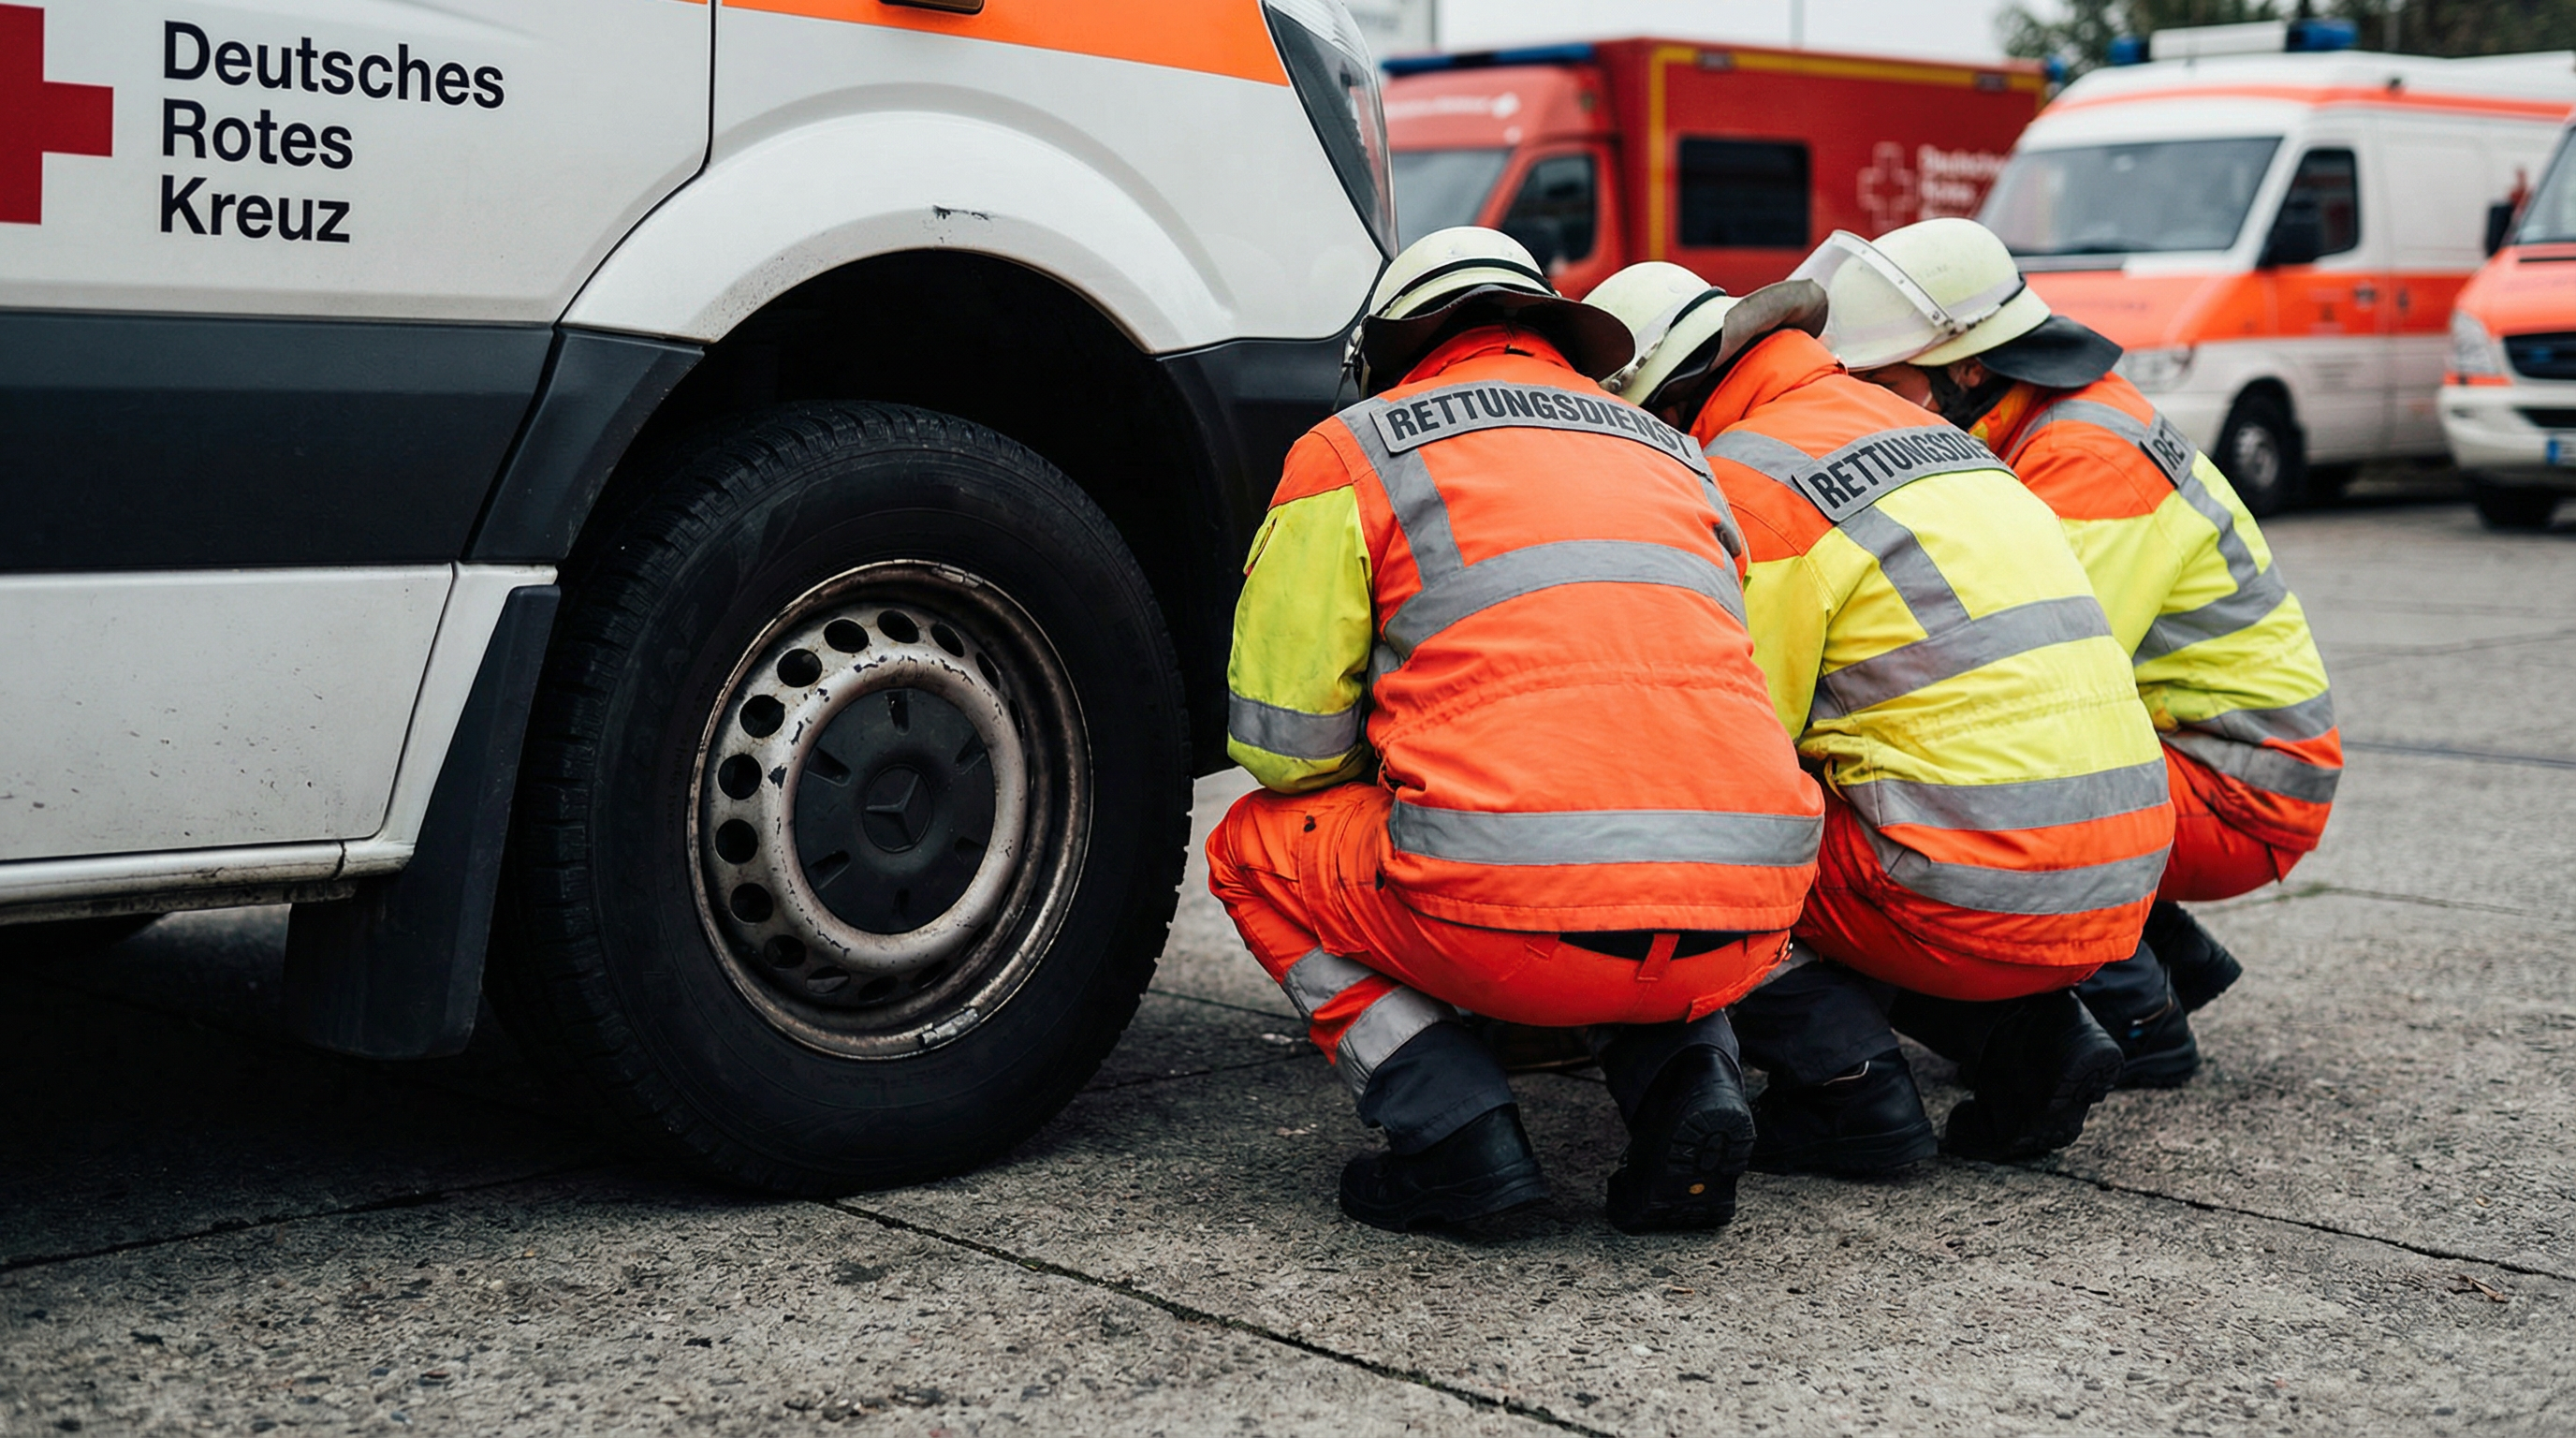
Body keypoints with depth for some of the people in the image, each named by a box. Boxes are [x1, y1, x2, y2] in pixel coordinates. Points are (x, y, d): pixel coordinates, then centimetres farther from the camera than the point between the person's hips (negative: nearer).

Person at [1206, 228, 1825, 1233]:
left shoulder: (1353, 451, 12)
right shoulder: (1674, 458, 28)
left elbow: (1282, 744, 8)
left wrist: (1387, 782, 31)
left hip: (1522, 929, -5)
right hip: (1740, 932, 5)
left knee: (1252, 848, 23)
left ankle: (1453, 1126, 5)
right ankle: (1687, 1080, 12)